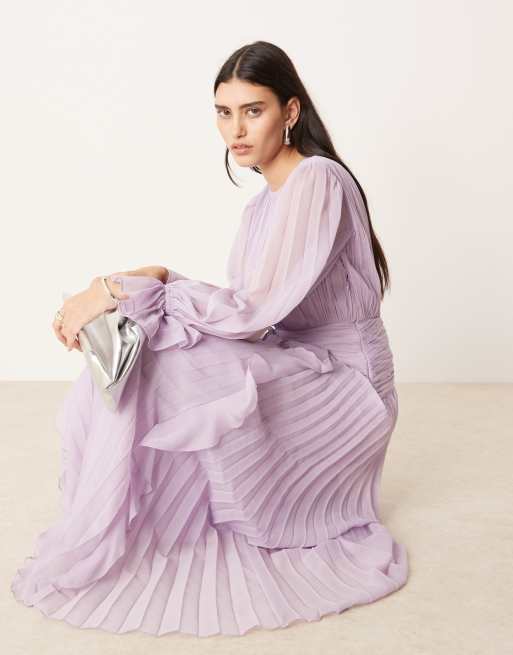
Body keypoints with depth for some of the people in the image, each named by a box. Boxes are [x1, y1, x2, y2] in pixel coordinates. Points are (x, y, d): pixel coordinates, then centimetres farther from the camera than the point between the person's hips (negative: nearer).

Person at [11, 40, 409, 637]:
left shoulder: (316, 181, -17)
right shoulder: (263, 203, 12)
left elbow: (253, 310, -25)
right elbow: (249, 311, 3)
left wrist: (125, 290, -24)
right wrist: (158, 282, -11)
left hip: (342, 385, -8)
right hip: (291, 370, 8)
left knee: (157, 365, -27)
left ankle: (102, 556, -8)